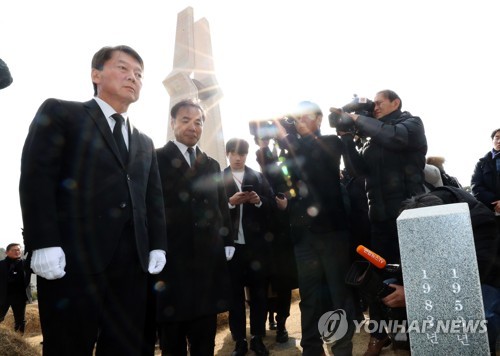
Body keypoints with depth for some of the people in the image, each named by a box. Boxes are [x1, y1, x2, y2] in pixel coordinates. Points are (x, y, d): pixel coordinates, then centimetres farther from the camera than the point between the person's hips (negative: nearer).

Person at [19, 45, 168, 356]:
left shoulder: (145, 143, 23)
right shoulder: (59, 113, 6)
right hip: (72, 258, -5)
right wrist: (43, 243, -15)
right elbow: (36, 177, -5)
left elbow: (154, 198, 17)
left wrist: (158, 246, 5)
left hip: (132, 261, 5)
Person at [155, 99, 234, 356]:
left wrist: (227, 243, 9)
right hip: (171, 260, -4)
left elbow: (222, 208, 16)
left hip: (208, 260, 5)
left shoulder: (212, 165, 17)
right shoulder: (156, 159, 0)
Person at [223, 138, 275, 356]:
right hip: (231, 245, -1)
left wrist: (259, 200, -14)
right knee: (235, 294, 8)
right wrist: (230, 202, -20)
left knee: (259, 292, 11)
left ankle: (258, 338, 26)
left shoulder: (258, 177, 9)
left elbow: (272, 205, 4)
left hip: (257, 244, 2)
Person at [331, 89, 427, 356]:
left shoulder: (411, 124, 1)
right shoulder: (373, 138, 15)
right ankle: (379, 334, 24)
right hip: (379, 215, 5)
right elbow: (358, 169, 3)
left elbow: (393, 136, -22)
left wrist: (356, 119, -14)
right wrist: (346, 136, -5)